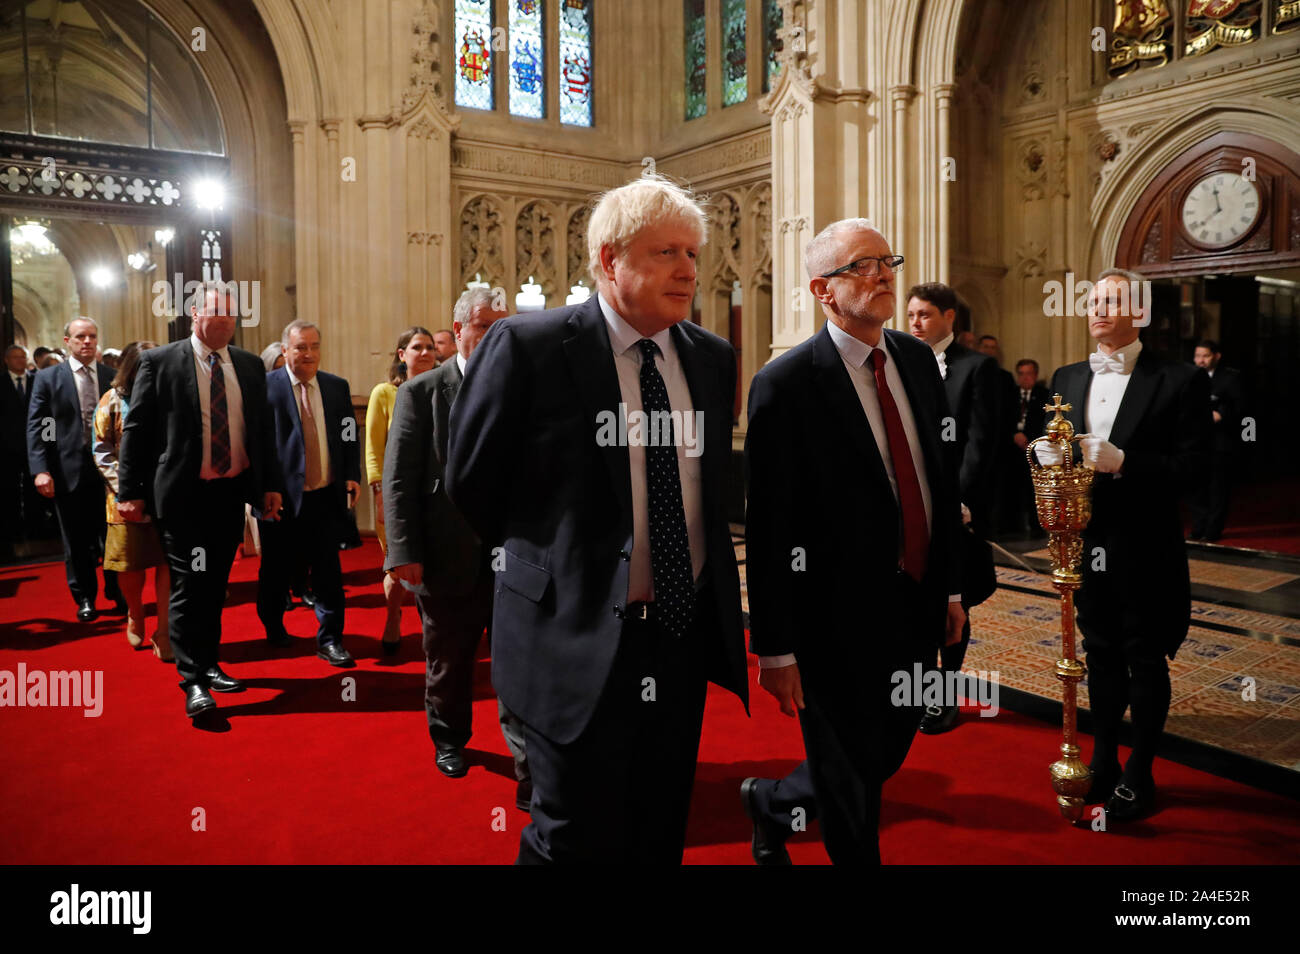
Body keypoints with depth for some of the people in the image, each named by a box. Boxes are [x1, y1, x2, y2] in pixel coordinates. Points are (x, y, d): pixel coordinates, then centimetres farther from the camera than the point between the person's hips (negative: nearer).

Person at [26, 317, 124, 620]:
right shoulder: (47, 378, 2)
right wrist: (40, 470, -12)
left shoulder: (112, 377, 6)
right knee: (76, 540, 9)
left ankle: (116, 592, 23)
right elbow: (36, 426, -2)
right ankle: (85, 598, 22)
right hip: (69, 471, -1)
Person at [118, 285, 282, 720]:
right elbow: (136, 428, -3)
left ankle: (210, 665, 25)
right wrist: (130, 490, -7)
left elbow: (261, 429, 13)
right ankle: (193, 681, 3)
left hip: (231, 492, 4)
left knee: (215, 583, 13)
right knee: (188, 583, -3)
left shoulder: (250, 366, 9)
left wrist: (269, 486, 9)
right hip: (182, 494, -4)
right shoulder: (159, 361, -3)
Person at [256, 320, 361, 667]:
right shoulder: (265, 387, -6)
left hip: (326, 496, 3)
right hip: (282, 497, -2)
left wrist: (352, 475, 1)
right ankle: (273, 629, 37)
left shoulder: (337, 386, 8)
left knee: (328, 569, 4)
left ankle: (329, 639, 15)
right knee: (275, 570, 14)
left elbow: (350, 434, 13)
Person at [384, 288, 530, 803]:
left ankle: (531, 775, 5)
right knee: (448, 659, 17)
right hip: (448, 557, 0)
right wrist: (405, 551, -12)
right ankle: (449, 738, 42)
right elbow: (399, 478, -4)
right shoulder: (421, 392, -1)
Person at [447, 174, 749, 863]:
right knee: (577, 840, 7)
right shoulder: (528, 346, -12)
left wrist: (714, 609, 14)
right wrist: (546, 563, 6)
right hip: (579, 643, -5)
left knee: (662, 835, 20)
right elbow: (471, 483, -3)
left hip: (685, 637, 6)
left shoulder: (712, 358, 5)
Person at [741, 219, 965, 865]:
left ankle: (771, 802, 48)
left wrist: (951, 584, 13)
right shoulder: (784, 384, -16)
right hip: (838, 618, -7)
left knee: (887, 755, 22)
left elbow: (943, 474, 12)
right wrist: (775, 648, -15)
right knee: (851, 788, 10)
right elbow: (767, 530, -17)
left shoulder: (917, 358, 6)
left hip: (916, 604, 7)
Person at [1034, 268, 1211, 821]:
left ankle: (1139, 773, 22)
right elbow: (1053, 447, 14)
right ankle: (1103, 759, 29)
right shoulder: (1067, 379, 10)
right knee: (1101, 655, 15)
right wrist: (1048, 458, -8)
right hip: (1086, 546, 5)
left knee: (1145, 661, 7)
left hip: (1144, 551, -4)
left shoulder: (1179, 381, -6)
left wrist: (1121, 462, -25)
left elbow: (1192, 466, -13)